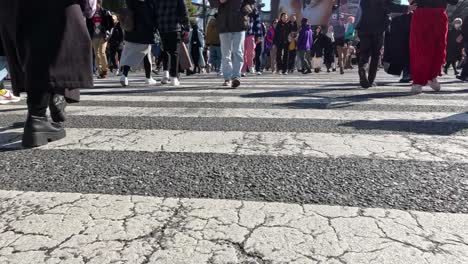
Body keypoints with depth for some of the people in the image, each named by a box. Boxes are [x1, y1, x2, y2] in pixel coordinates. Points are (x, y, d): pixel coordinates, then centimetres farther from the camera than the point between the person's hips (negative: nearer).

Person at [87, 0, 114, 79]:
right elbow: (87, 25, 15)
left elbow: (111, 24, 3)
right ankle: (100, 72, 6)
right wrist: (89, 35, 5)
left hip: (103, 36, -3)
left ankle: (105, 70, 1)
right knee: (97, 53, 1)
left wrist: (108, 32, -7)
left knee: (102, 52, -15)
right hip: (94, 36, 4)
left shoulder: (106, 12, 2)